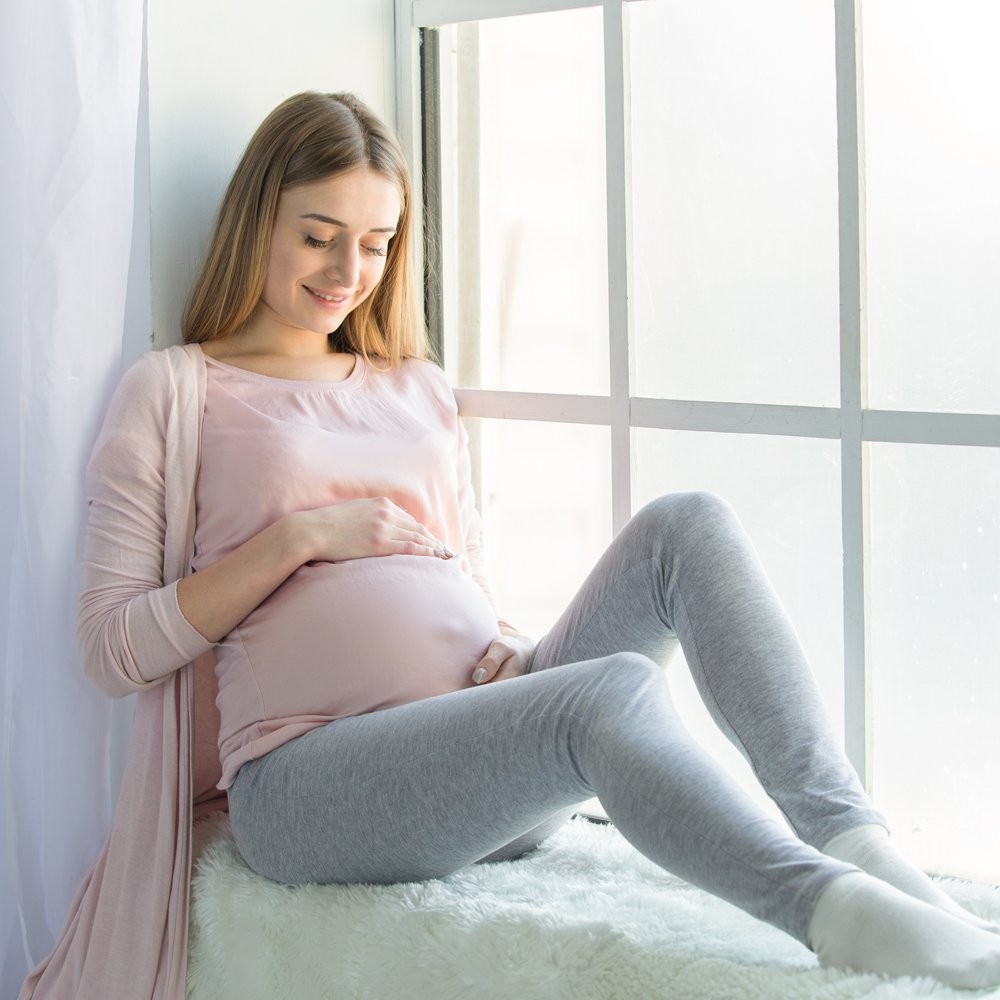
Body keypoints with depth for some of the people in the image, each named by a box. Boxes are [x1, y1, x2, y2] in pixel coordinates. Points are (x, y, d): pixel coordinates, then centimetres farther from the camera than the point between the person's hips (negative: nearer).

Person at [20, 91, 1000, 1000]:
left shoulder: (419, 390, 24)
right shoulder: (174, 390, 8)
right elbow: (112, 646, 0)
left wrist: (506, 649, 2)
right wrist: (297, 537, -9)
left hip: (488, 768, 6)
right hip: (312, 776, -5)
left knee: (687, 525, -18)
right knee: (614, 690, -35)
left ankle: (851, 836, -29)